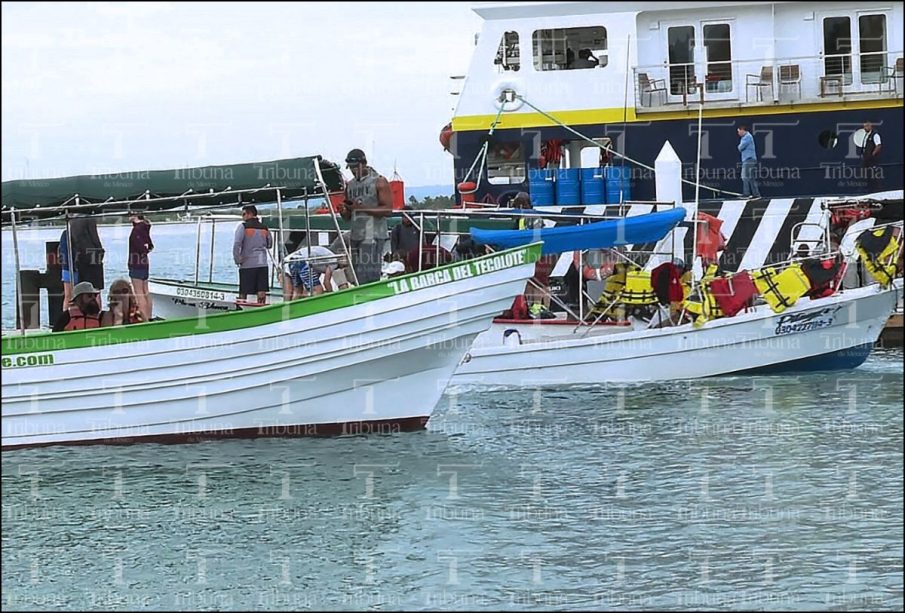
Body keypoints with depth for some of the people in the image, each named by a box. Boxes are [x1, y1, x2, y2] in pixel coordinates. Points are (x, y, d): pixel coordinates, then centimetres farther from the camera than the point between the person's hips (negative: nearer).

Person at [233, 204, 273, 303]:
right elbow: (270, 245, 20)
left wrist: (237, 260, -6)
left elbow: (236, 244, -14)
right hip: (262, 264, 4)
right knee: (262, 292, 0)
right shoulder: (264, 228, 9)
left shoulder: (243, 226, -6)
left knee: (243, 292, 2)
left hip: (247, 264, -4)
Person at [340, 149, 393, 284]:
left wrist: (363, 208, -18)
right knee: (357, 276, 4)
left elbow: (387, 209, -10)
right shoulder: (350, 185, 18)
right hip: (356, 235, 7)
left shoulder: (379, 182, -1)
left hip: (373, 236, -7)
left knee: (369, 274, -16)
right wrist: (344, 211, -3)